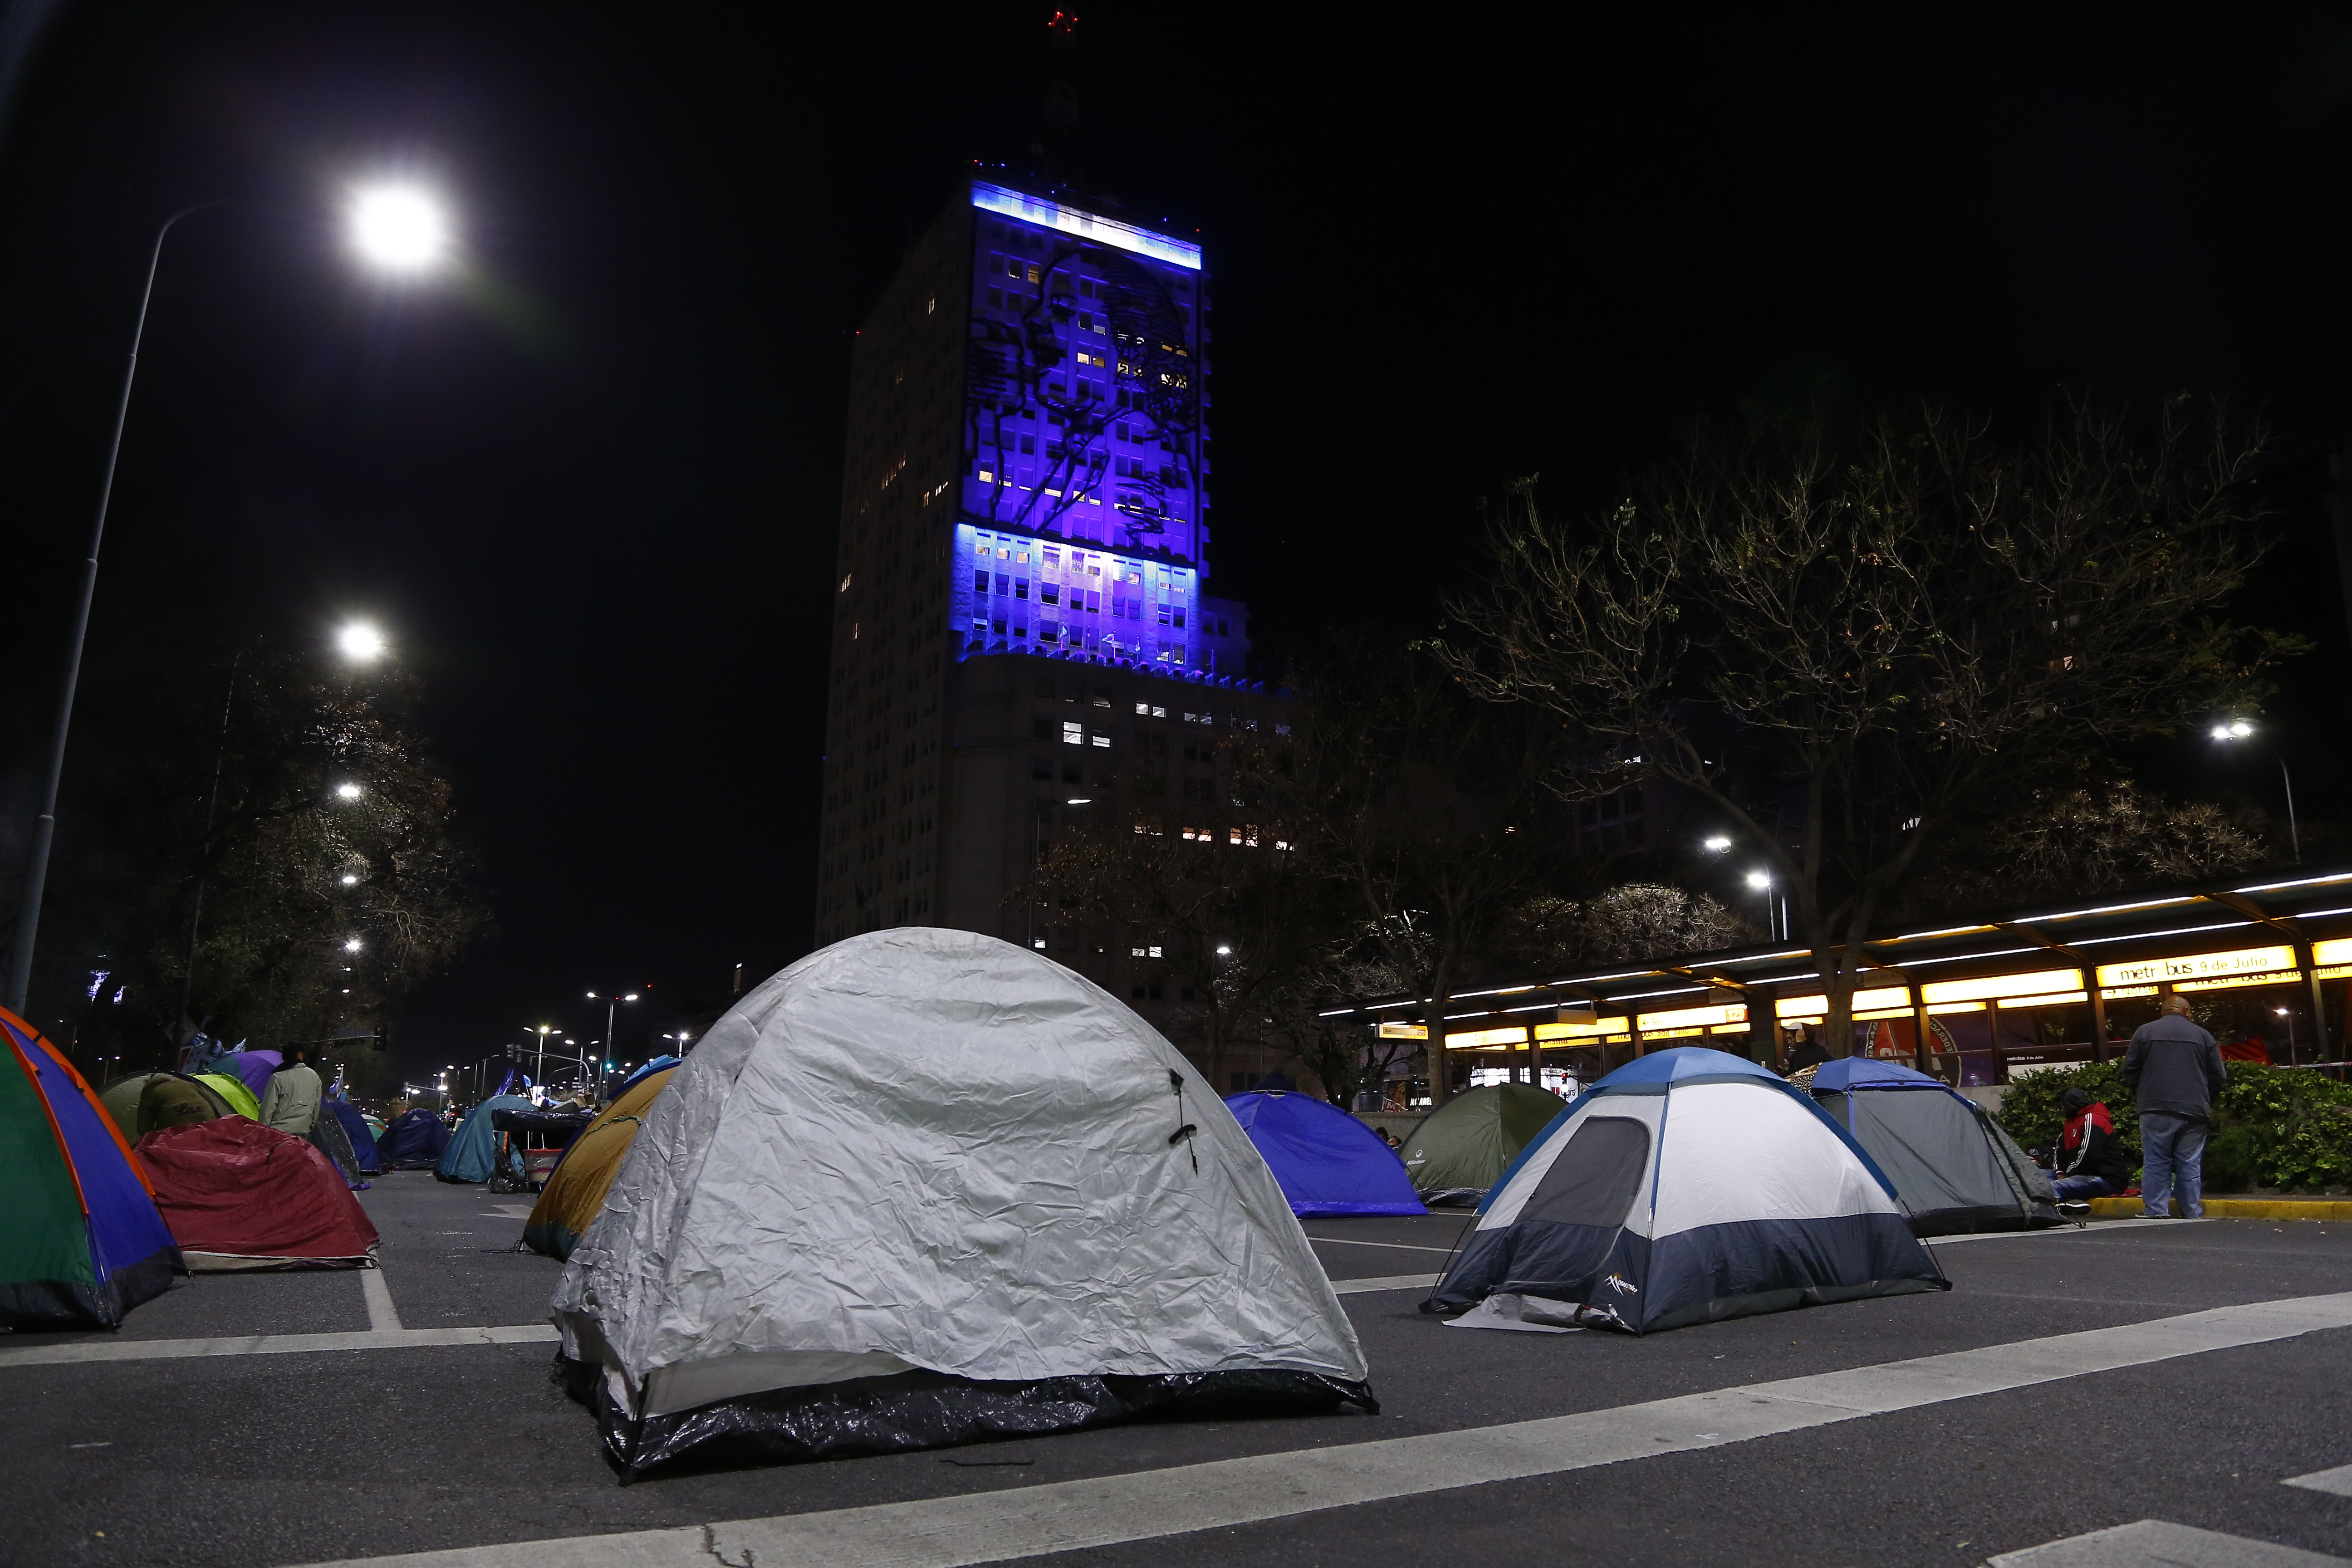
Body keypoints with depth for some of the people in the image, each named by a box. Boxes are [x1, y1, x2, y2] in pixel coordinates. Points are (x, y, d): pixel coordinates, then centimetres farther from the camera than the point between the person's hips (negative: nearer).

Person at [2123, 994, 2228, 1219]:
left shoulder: (2144, 1032, 2)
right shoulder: (2203, 1036, 6)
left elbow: (2130, 1070, 4)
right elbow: (2219, 1076, 8)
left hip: (2156, 1109, -2)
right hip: (2193, 1112, 2)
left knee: (2155, 1162, 1)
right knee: (2191, 1164, 6)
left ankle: (2156, 1211, -2)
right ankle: (2193, 1214, 9)